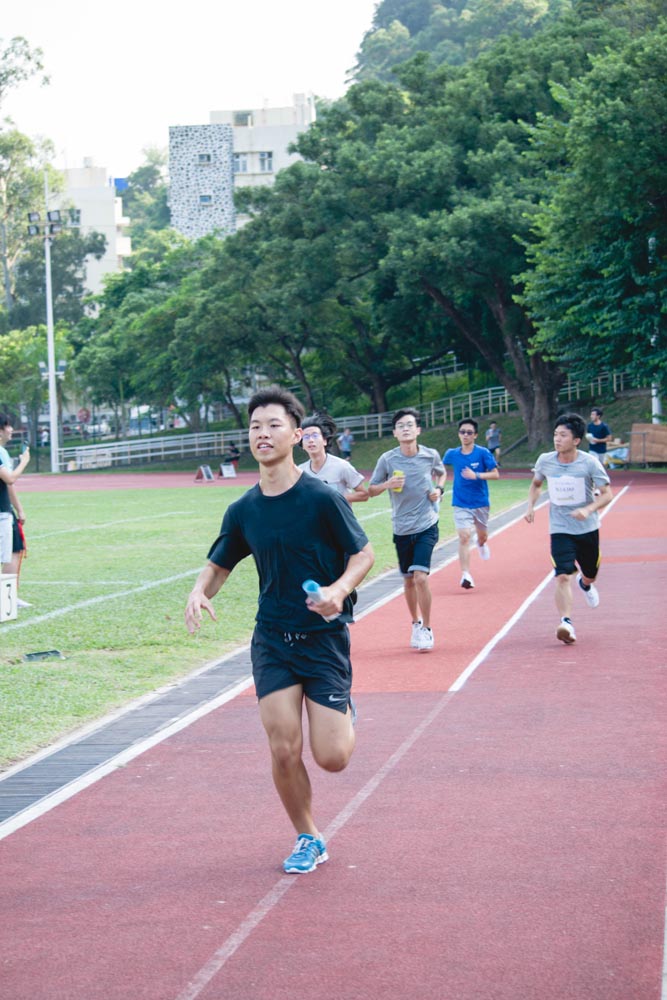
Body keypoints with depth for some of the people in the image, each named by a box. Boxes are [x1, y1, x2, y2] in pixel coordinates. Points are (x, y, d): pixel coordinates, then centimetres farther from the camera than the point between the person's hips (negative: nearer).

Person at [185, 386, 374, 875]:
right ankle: (308, 840, 17)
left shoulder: (323, 498, -12)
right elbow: (219, 564, 13)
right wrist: (200, 592, -10)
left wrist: (339, 589, -23)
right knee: (284, 751, -6)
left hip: (325, 636, -3)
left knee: (332, 757, -6)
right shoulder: (243, 511, 1)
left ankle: (344, 712, 31)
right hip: (272, 639, 3)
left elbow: (364, 553, -4)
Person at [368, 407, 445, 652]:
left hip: (426, 526, -2)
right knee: (408, 580, 12)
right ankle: (415, 624, 34)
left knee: (421, 577, -15)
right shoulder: (387, 459, -6)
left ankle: (426, 629, -1)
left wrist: (438, 489, -1)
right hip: (401, 529, 2)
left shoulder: (431, 455, -4)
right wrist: (387, 484, -17)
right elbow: (370, 490, 2)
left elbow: (441, 473, 19)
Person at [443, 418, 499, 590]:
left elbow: (495, 474, -12)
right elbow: (442, 467, 18)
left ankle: (481, 544, 57)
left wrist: (476, 475, -25)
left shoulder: (483, 453, -10)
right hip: (461, 503, 0)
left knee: (483, 535, 19)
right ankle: (466, 575, -19)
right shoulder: (452, 454, -2)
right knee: (464, 537, -16)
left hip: (480, 502, 0)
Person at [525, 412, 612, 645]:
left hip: (588, 528, 0)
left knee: (590, 575, 19)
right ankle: (566, 622, -22)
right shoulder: (545, 461, -7)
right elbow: (536, 483, 14)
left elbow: (606, 493, -12)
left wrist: (588, 510, -29)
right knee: (563, 576, -18)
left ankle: (585, 584, 56)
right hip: (560, 529, 0)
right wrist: (530, 506, -2)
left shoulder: (589, 463, -15)